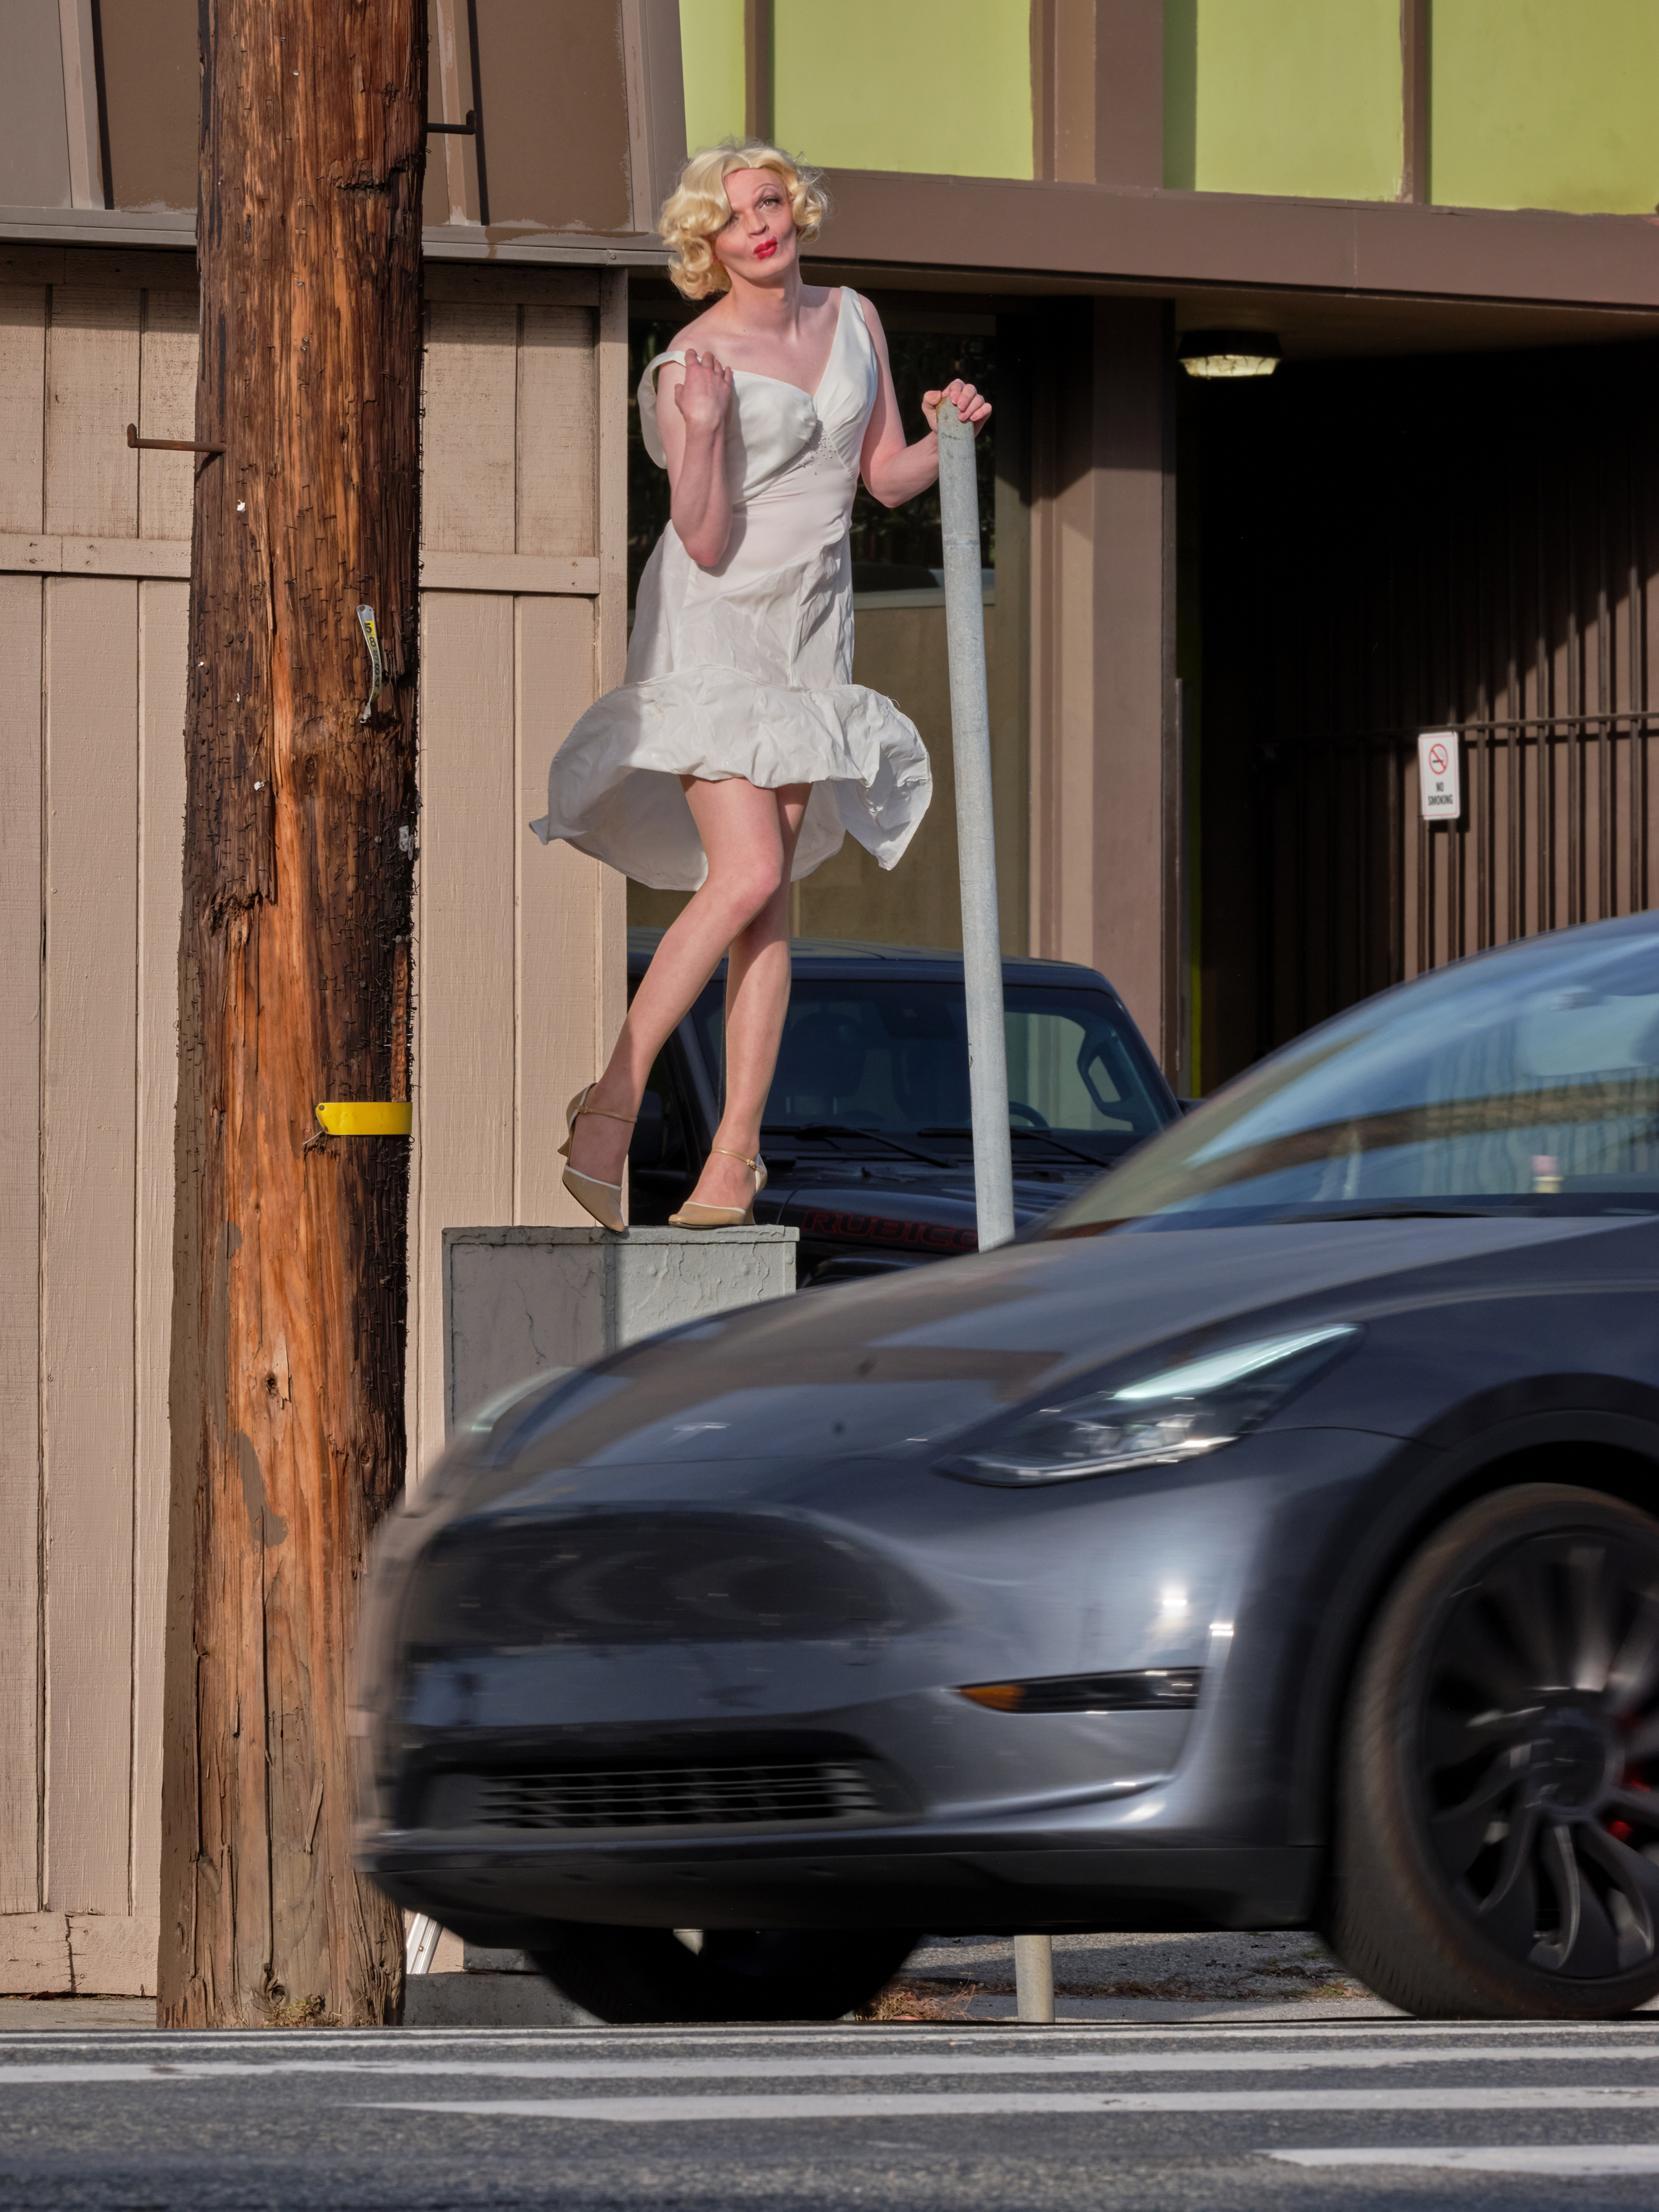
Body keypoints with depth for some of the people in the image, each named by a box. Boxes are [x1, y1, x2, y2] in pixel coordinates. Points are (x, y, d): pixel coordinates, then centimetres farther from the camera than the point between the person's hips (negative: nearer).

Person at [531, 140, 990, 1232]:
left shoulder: (852, 320, 6)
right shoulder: (694, 363, -12)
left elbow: (887, 477, 12)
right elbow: (705, 541, -16)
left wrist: (948, 438, -8)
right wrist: (704, 429, -30)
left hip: (810, 634, 5)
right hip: (714, 622, -5)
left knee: (769, 900, -1)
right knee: (745, 876, -18)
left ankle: (733, 1159, -2)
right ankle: (611, 1107, -8)